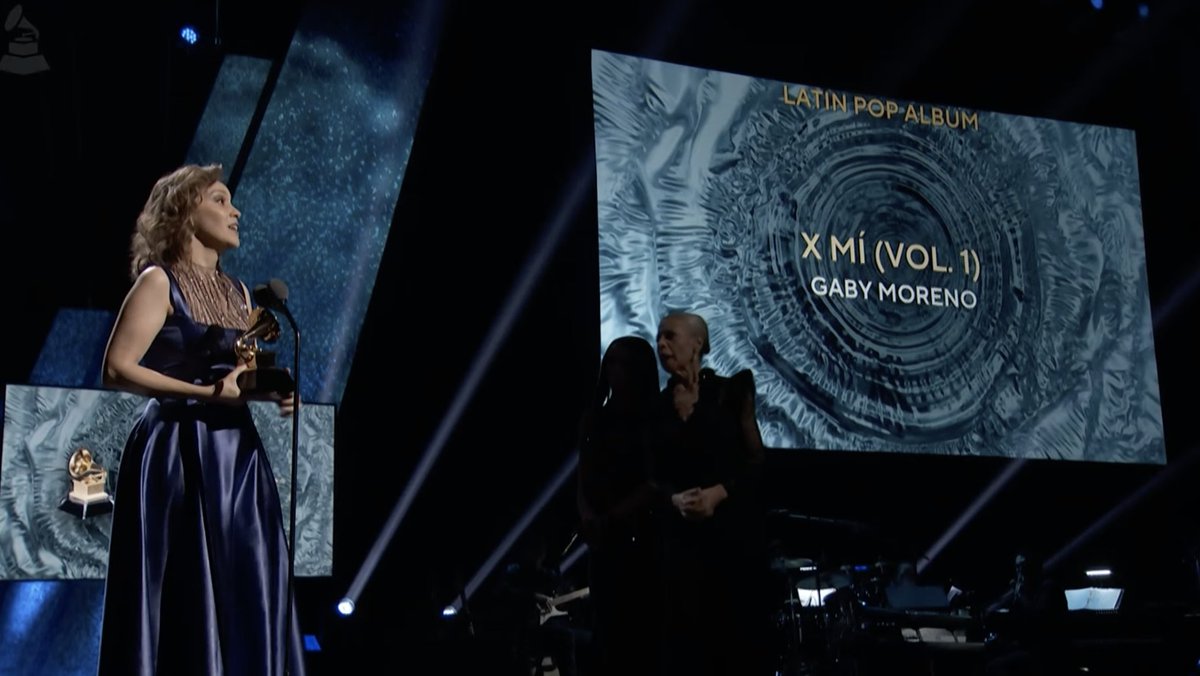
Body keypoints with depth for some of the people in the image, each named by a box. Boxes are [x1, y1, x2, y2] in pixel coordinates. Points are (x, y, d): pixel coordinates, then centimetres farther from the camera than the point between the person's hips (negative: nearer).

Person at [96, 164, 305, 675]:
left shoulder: (237, 293, 16)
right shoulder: (159, 280, -4)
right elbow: (117, 369, -13)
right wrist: (207, 393, -20)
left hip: (237, 450, 7)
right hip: (180, 452, -7)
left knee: (244, 595, 4)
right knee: (186, 599, -6)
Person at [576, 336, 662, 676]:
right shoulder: (594, 420, 11)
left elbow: (655, 483, -9)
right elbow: (584, 480, 9)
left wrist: (612, 517, -16)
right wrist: (586, 513, -10)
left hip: (643, 537, -4)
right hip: (604, 541, 4)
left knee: (643, 631, -5)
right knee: (609, 628, 5)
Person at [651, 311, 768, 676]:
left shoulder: (730, 391, 1)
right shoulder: (658, 405, 9)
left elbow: (755, 459, -2)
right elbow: (655, 476, 9)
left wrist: (718, 493, -16)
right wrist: (675, 499, -12)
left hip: (734, 526, -2)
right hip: (682, 533, 2)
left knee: (739, 631, -1)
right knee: (688, 634, -1)